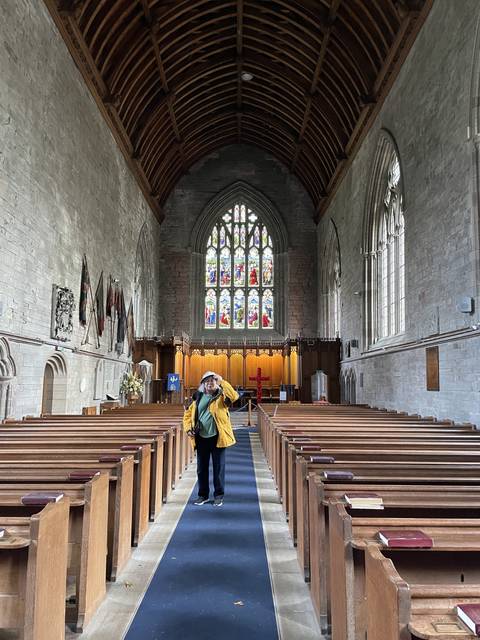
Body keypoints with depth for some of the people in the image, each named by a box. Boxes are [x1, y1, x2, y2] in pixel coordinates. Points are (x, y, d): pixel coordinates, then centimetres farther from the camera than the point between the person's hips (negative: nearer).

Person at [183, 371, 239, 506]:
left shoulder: (221, 396, -3)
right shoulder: (198, 397, 9)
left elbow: (234, 396, -25)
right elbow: (188, 414, 14)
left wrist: (222, 382, -24)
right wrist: (188, 428, -2)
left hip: (217, 437, -4)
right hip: (201, 438, 4)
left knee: (218, 467, 4)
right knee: (201, 468, 11)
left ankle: (219, 495, 18)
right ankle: (203, 495, 25)